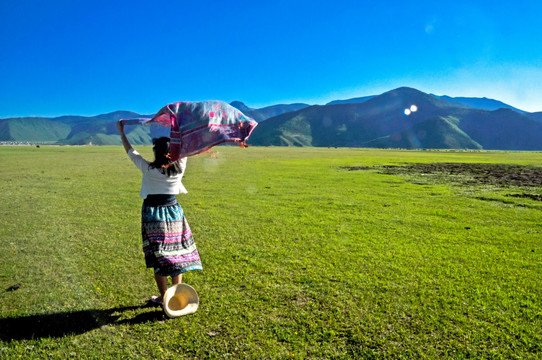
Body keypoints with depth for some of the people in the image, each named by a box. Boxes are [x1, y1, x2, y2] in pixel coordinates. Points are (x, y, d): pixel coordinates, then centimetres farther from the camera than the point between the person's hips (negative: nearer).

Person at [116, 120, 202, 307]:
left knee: (159, 256, 5)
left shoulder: (149, 169, -14)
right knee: (177, 253, 11)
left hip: (153, 214, -2)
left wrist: (121, 132, 13)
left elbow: (131, 152, 0)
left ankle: (164, 297, 14)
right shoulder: (179, 168, -8)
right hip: (174, 211, 3)